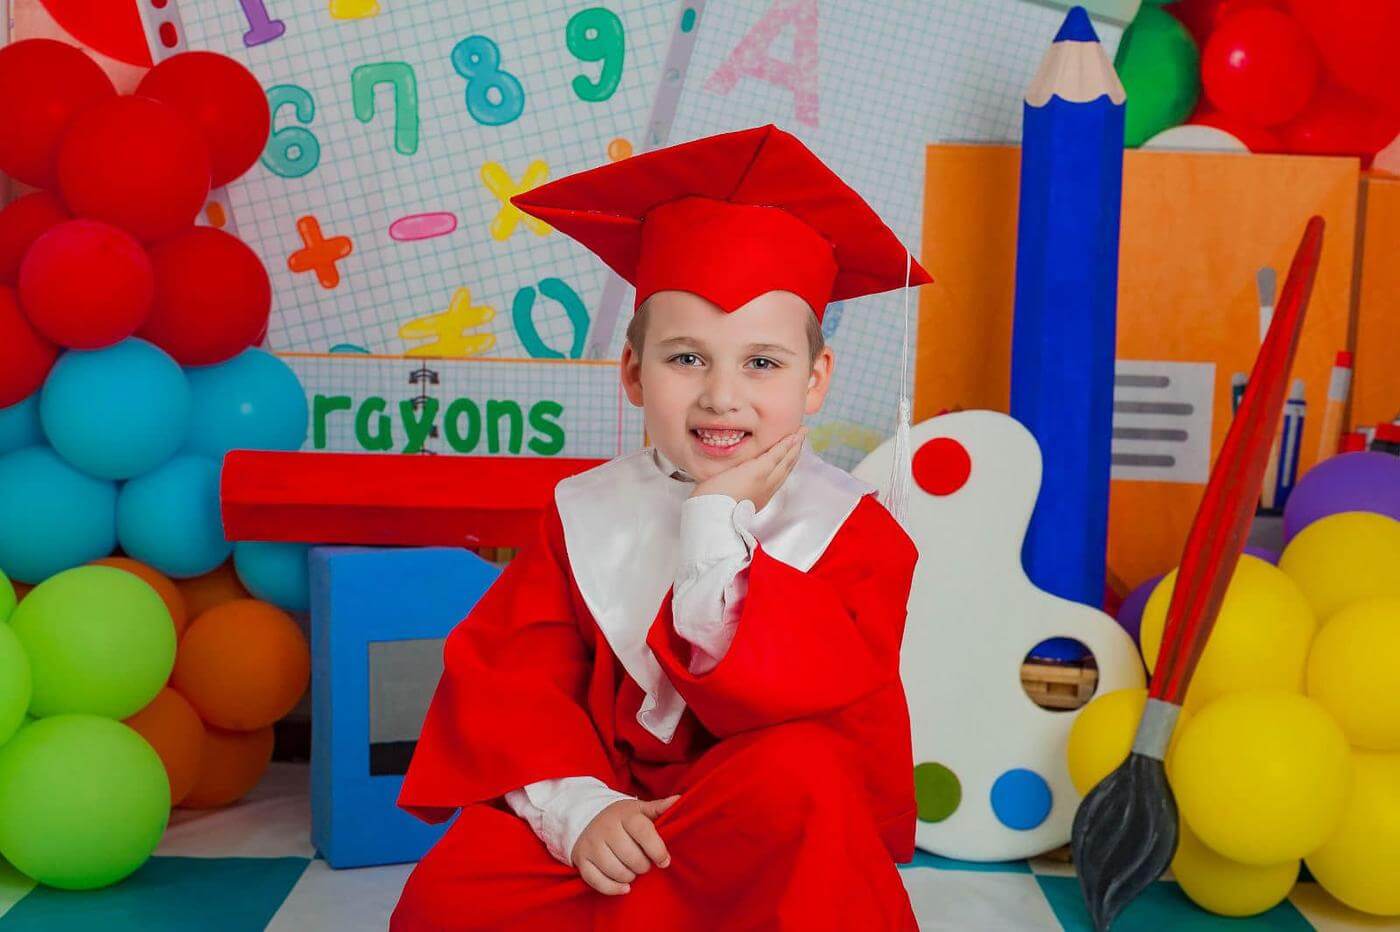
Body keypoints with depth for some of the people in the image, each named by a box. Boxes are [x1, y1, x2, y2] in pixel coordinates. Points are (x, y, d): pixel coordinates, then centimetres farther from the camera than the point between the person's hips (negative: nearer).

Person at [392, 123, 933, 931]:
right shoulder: (587, 514, 0)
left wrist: (716, 527, -23)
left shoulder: (850, 528, -8)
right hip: (609, 824, 2)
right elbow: (508, 681, -4)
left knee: (796, 773, -35)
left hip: (772, 851, -2)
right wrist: (576, 806, -21)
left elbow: (821, 705, -23)